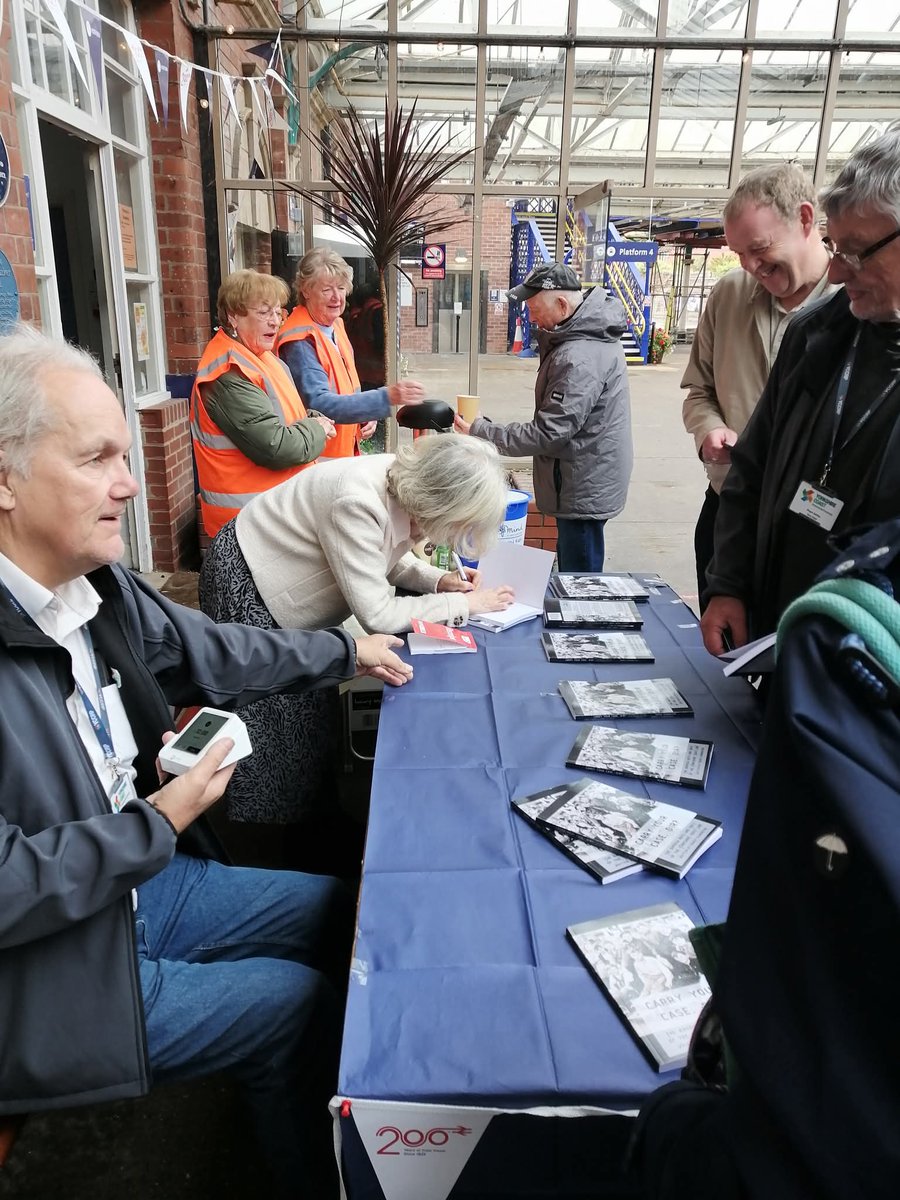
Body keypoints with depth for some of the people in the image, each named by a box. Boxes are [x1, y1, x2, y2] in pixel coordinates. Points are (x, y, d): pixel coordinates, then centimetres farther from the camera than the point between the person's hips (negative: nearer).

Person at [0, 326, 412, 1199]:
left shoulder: (93, 581, -9)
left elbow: (208, 652, 9)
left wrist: (346, 652, 15)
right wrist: (159, 822, -22)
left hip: (140, 877, 8)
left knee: (335, 908, 14)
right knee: (298, 1004, -1)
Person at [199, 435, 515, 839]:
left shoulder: (406, 486, -13)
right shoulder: (359, 503, -38)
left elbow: (388, 558, 5)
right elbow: (377, 615, -32)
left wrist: (438, 579, -13)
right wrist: (464, 604, -24)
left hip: (285, 583, 9)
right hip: (244, 583, -8)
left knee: (312, 707, 16)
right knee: (270, 713, 2)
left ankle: (314, 814, 34)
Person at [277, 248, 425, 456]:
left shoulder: (336, 325, 7)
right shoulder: (300, 342, -20)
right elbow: (319, 404, -29)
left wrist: (366, 416, -2)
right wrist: (387, 397, -36)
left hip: (346, 452, 8)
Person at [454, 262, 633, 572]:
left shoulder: (579, 358, -27)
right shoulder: (590, 333, 7)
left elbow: (549, 432, -24)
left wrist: (481, 431, -19)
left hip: (584, 490, -11)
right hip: (586, 484, 11)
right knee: (572, 573, 22)